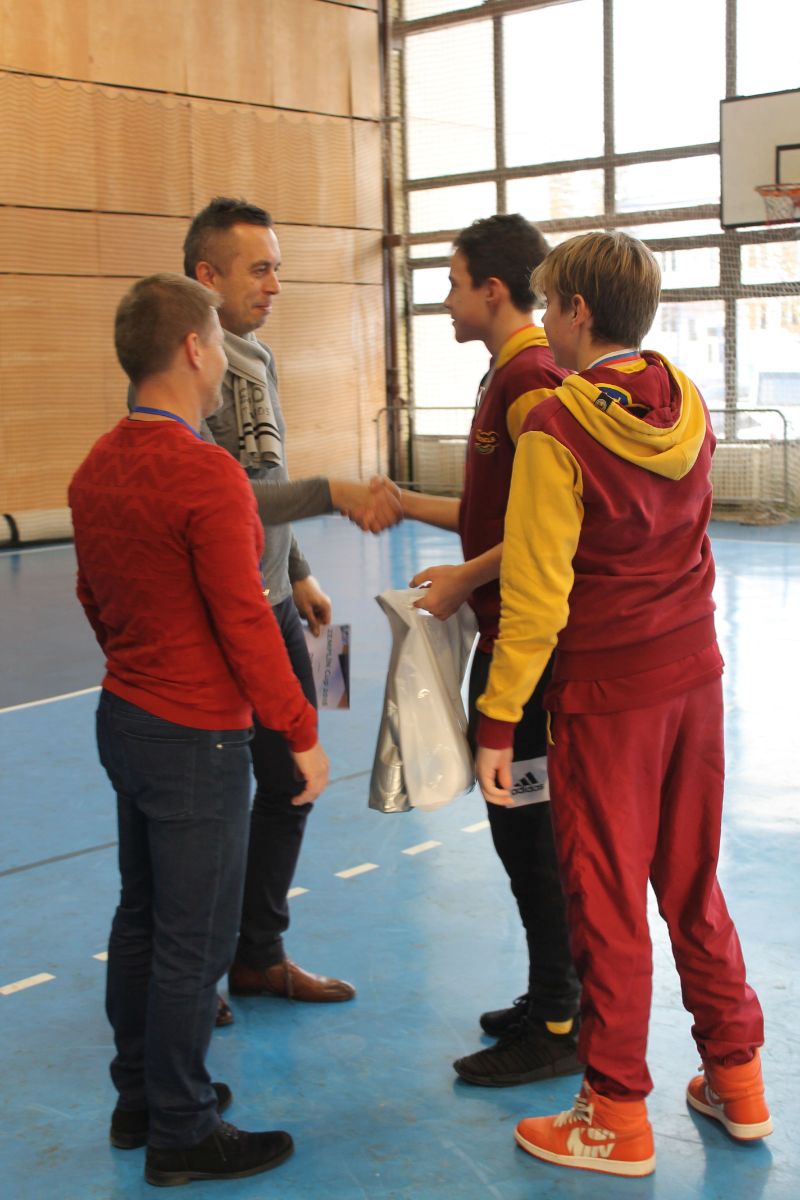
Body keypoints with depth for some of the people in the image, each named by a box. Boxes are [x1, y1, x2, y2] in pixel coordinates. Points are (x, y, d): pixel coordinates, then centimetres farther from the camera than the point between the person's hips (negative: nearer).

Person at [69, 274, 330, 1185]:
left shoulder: (97, 468, 4)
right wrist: (301, 734, -12)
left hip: (123, 720, 9)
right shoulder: (206, 475, -21)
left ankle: (140, 1098, 33)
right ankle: (182, 1134, 17)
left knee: (141, 918, 19)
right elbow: (245, 623, -21)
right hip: (197, 739, -9)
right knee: (194, 939, 4)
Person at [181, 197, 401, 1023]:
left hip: (271, 612, 9)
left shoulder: (256, 357, 11)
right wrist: (334, 494, -29)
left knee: (288, 783, 15)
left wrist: (297, 575, 19)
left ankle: (258, 955, 32)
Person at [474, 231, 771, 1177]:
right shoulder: (686, 405, 3)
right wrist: (474, 567, 19)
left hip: (606, 695, -6)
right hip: (694, 676, 6)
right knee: (693, 887, 19)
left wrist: (496, 723, -12)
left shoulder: (556, 431, -17)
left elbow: (536, 594, -19)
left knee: (606, 902, 6)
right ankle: (737, 1080, 30)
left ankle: (618, 1118, 18)